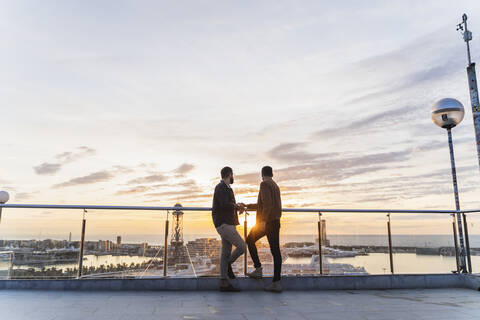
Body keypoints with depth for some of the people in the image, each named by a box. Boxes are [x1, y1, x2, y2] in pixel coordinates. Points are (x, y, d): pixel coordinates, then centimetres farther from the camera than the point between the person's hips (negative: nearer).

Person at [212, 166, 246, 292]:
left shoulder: (227, 189, 20)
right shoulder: (221, 187, -11)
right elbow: (225, 204, -24)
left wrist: (238, 206, 13)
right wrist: (238, 206, -7)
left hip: (227, 224, 10)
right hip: (224, 224, -10)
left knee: (226, 253, 7)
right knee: (242, 246, -11)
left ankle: (224, 283, 10)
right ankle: (228, 264, 9)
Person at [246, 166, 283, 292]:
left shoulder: (264, 184, -7)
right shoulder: (276, 186, 21)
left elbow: (267, 203, -21)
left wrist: (263, 220, -24)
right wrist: (247, 206, 33)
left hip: (266, 221, -7)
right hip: (276, 222, 8)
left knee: (250, 241, 14)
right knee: (275, 251, 3)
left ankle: (258, 269, 8)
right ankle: (276, 282, 1)